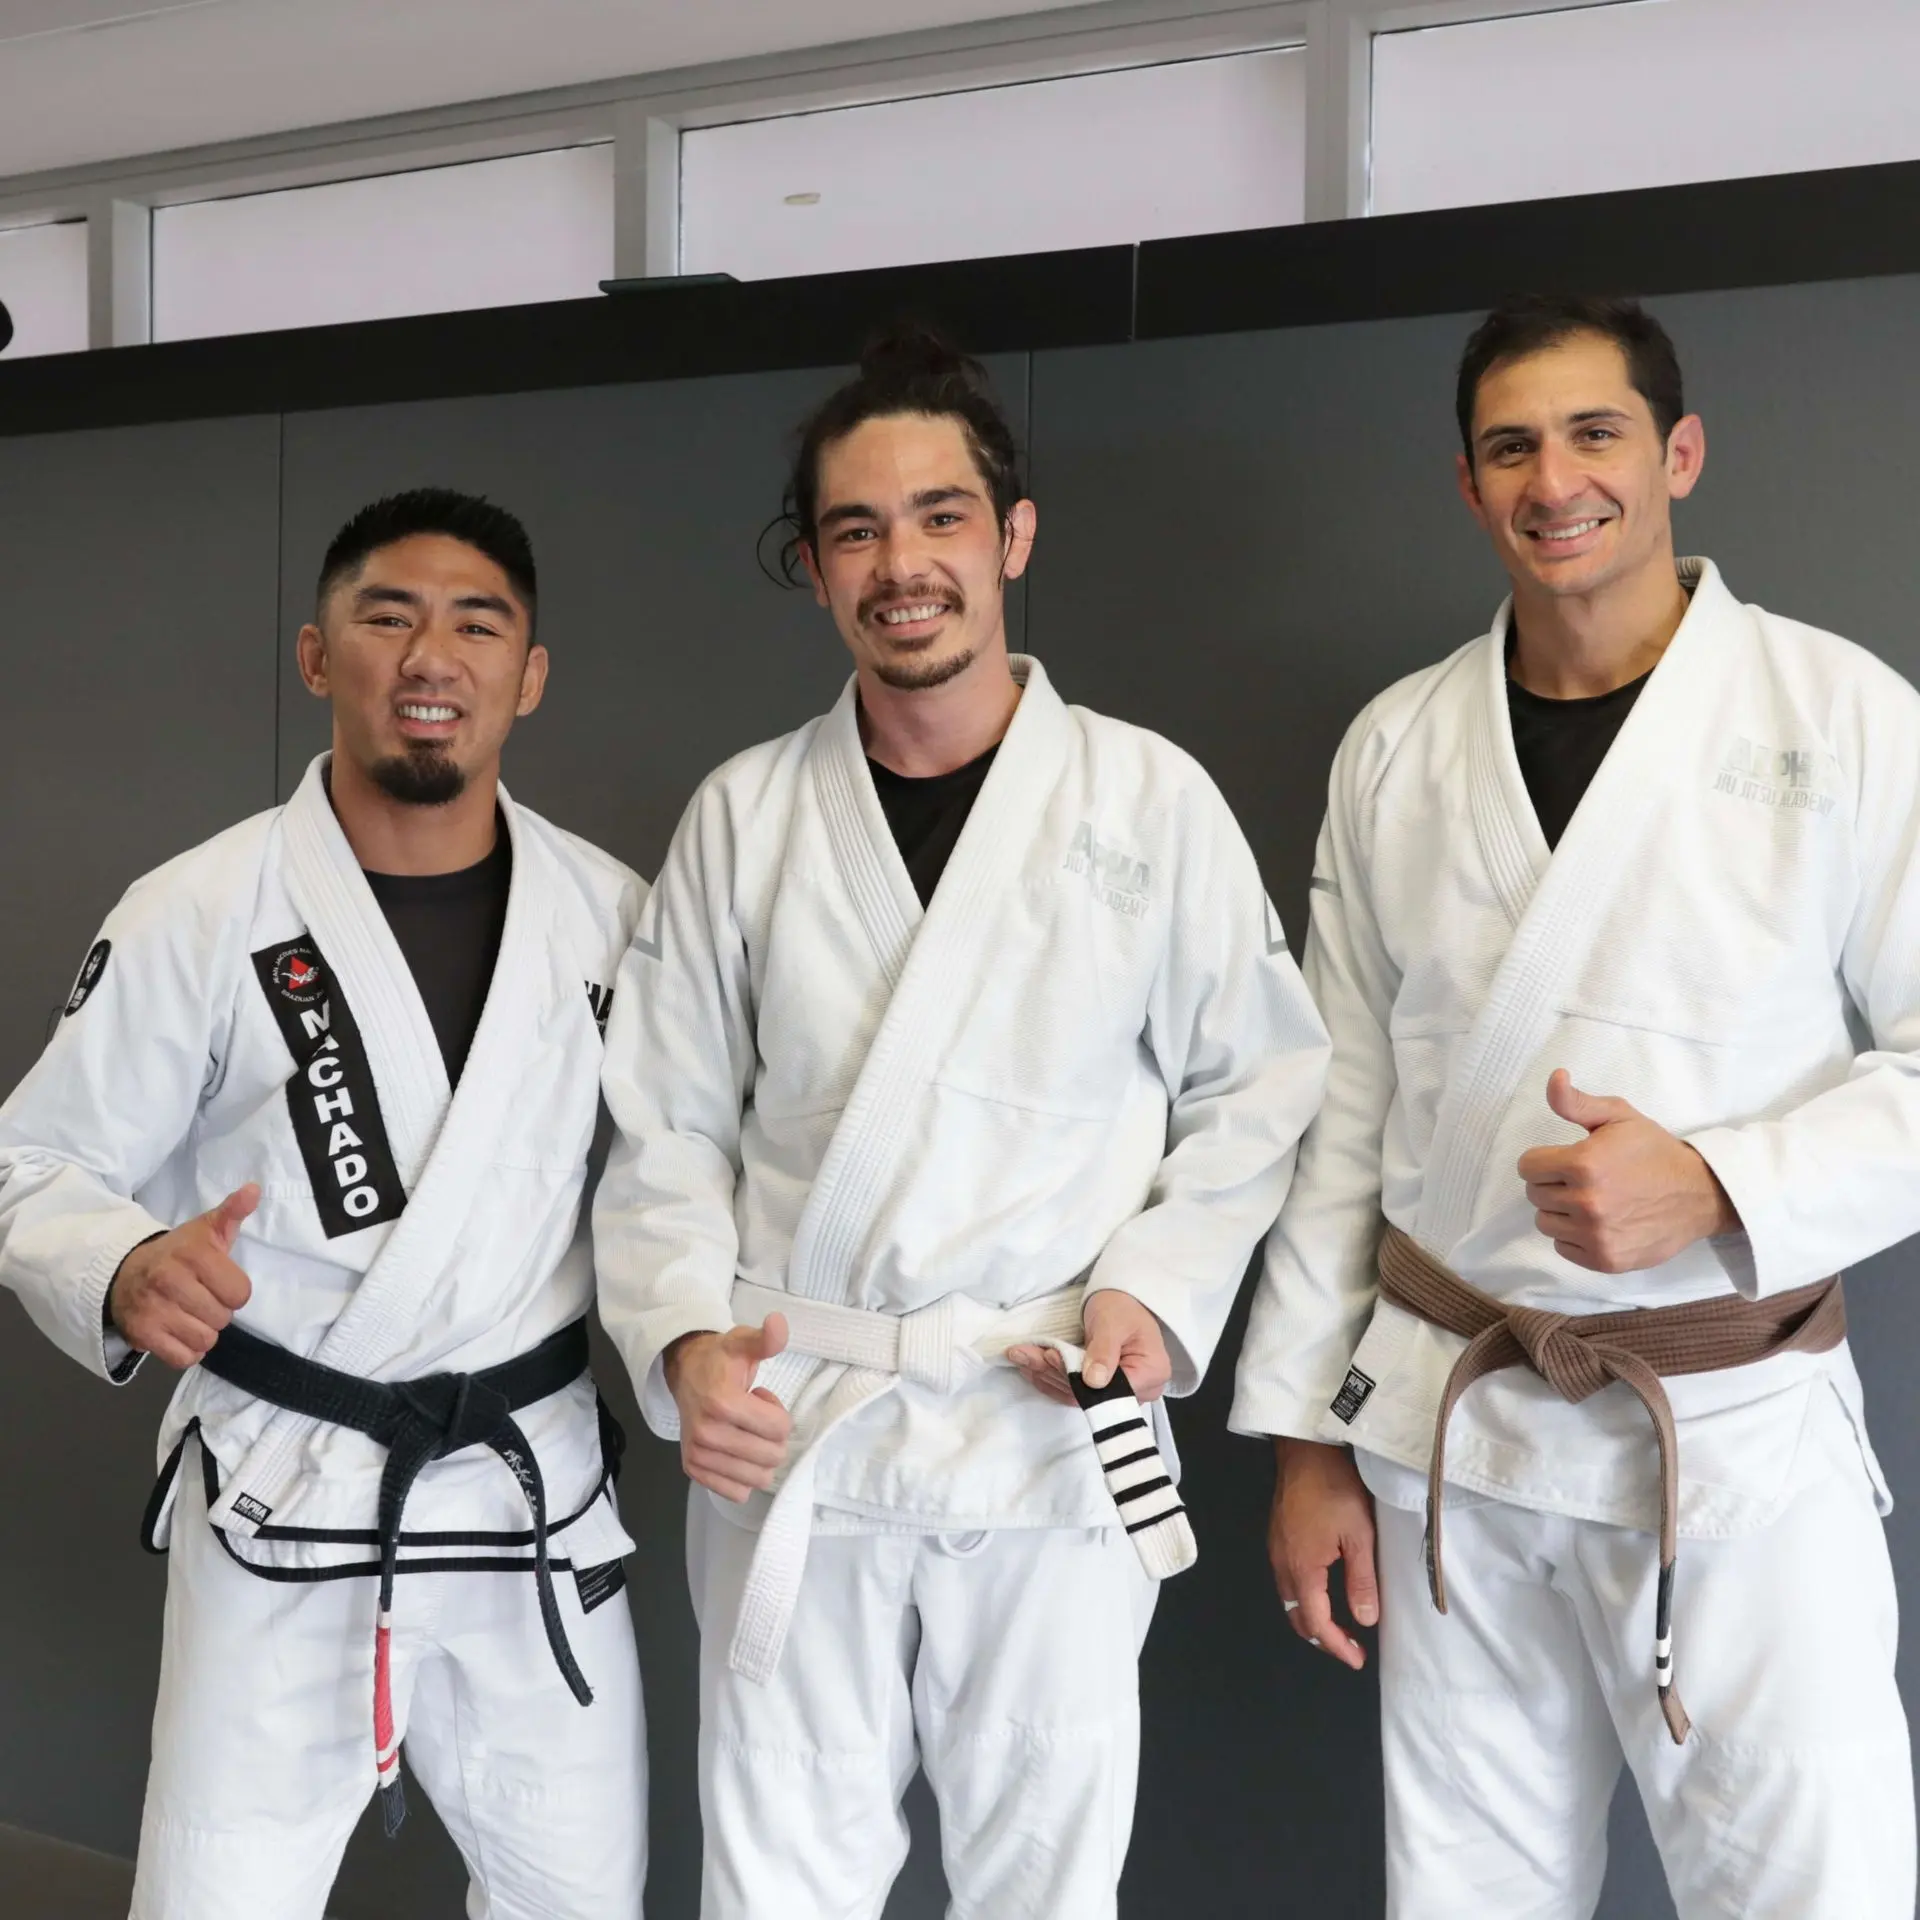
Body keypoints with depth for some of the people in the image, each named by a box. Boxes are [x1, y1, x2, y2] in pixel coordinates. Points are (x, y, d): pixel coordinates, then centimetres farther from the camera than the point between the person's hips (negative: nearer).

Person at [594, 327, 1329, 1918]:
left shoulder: (1150, 800, -2)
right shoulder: (744, 816, 3)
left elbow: (1259, 1085, 4)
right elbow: (669, 1127, 6)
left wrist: (1157, 1292, -9)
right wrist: (686, 1339, -9)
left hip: (1054, 1441, -1)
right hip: (788, 1437, 2)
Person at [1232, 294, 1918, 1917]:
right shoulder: (1398, 749, 4)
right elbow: (1347, 1101, 7)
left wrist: (1716, 1189, -20)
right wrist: (1307, 1431, 7)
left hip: (1734, 1431, -2)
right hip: (1446, 1428, 3)